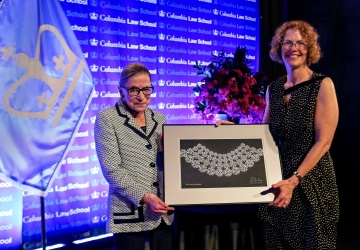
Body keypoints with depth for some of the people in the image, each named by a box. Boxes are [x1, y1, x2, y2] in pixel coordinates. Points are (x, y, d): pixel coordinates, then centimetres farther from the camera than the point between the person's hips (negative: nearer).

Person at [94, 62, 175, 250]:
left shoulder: (159, 119, 12)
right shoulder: (107, 118, -3)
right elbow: (111, 170, -11)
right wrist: (144, 196, -20)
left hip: (163, 211, 5)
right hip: (130, 212, -5)